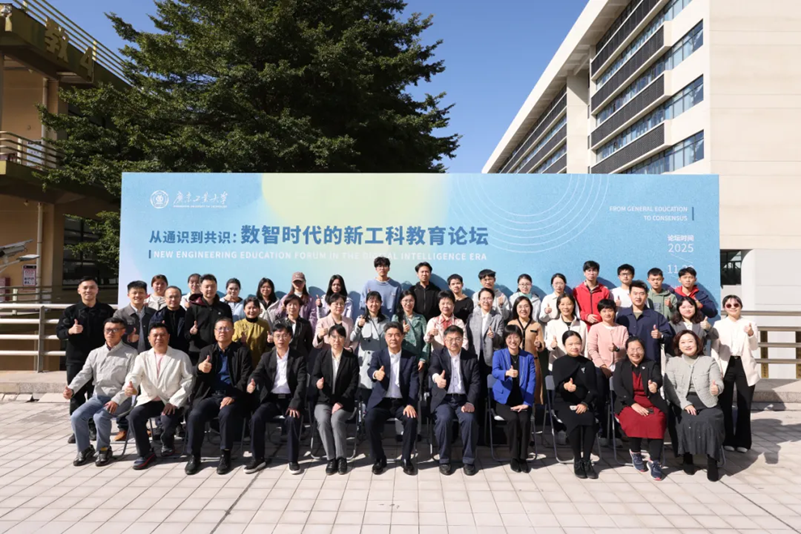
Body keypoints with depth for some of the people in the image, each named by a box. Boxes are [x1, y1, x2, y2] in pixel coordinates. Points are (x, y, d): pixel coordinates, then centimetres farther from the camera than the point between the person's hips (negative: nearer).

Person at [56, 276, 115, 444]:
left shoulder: (106, 310, 3)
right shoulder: (71, 311, 3)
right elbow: (59, 331, -2)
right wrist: (70, 331, -23)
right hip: (76, 359, 1)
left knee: (96, 394, 5)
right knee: (76, 394, 3)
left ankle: (93, 427, 16)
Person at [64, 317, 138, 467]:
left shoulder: (131, 353, -4)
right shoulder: (95, 353, 12)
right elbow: (84, 374, 2)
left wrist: (117, 400, -21)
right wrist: (71, 388, -19)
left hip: (120, 399, -5)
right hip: (98, 396, 5)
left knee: (100, 417, -29)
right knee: (76, 416, -17)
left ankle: (104, 449, -3)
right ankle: (85, 449, 7)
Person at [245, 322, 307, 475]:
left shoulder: (299, 357, -1)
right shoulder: (266, 357, 8)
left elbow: (302, 382, -9)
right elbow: (258, 372, -6)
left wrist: (295, 404, -22)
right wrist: (252, 382, -32)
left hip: (290, 398, -2)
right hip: (271, 398, 3)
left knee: (293, 419, -31)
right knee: (256, 418, -24)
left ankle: (293, 460, -13)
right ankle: (257, 458, -7)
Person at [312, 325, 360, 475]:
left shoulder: (352, 358, -1)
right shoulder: (321, 355, 5)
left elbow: (354, 384, -5)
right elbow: (314, 376, 1)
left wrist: (341, 402, -16)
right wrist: (318, 383, -25)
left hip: (344, 402, -2)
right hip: (324, 400, 2)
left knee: (336, 420, -31)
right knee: (322, 421, -29)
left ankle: (342, 457, -16)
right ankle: (331, 458, -16)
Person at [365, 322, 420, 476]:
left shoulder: (411, 357, 4)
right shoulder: (378, 355, 2)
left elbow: (414, 382, -4)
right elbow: (370, 370, -18)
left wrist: (410, 404, -20)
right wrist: (376, 374, -45)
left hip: (402, 402, 0)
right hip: (381, 401, 0)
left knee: (411, 420, -28)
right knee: (370, 421, -27)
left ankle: (406, 458, -8)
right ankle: (379, 459, -6)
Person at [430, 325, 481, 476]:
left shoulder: (471, 358, 9)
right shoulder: (438, 355, 3)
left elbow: (476, 382, 2)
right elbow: (433, 368, -20)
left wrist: (470, 402, -15)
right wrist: (437, 377, -46)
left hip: (463, 399, 1)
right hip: (443, 399, -1)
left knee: (469, 420, -28)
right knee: (444, 419, -30)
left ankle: (469, 460, -8)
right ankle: (444, 460, -10)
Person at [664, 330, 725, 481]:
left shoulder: (709, 361, 11)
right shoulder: (673, 362, 9)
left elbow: (718, 383, -1)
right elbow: (670, 388, 0)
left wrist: (717, 388, -27)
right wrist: (684, 404, -14)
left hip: (707, 404, 0)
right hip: (683, 404, 0)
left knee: (710, 422, -30)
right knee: (687, 423, -30)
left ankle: (711, 460, -14)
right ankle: (687, 458, -8)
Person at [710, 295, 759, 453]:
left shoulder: (749, 324, 7)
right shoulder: (719, 325, 7)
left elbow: (753, 347, -3)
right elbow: (714, 348, 3)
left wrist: (751, 335, -22)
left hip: (745, 367, 0)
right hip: (726, 366, 0)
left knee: (744, 406, 4)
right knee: (725, 405, 3)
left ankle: (742, 441, 13)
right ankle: (727, 440, 12)